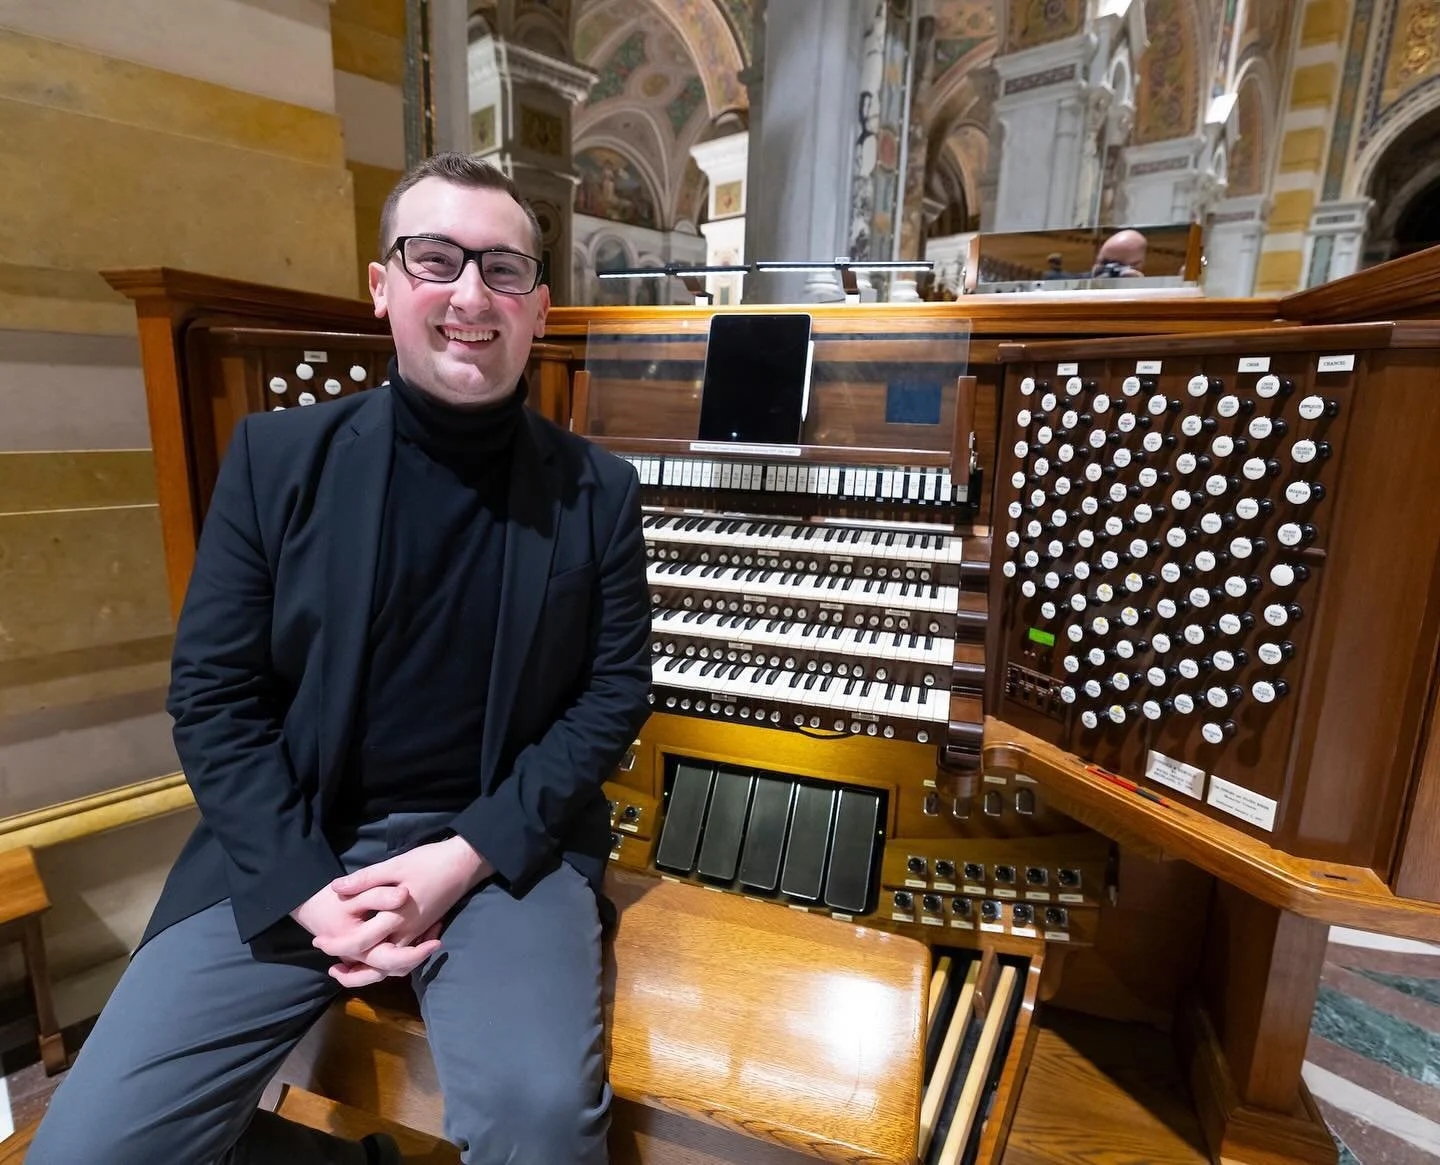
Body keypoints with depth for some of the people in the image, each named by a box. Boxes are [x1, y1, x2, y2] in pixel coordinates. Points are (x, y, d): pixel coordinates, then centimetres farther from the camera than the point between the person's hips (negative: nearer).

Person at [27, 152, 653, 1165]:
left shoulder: (597, 491, -2)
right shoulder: (277, 457, -1)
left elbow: (615, 691, -3)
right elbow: (213, 694, -1)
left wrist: (466, 855, -13)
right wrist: (308, 889, -12)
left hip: (506, 842, -1)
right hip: (288, 851, 2)